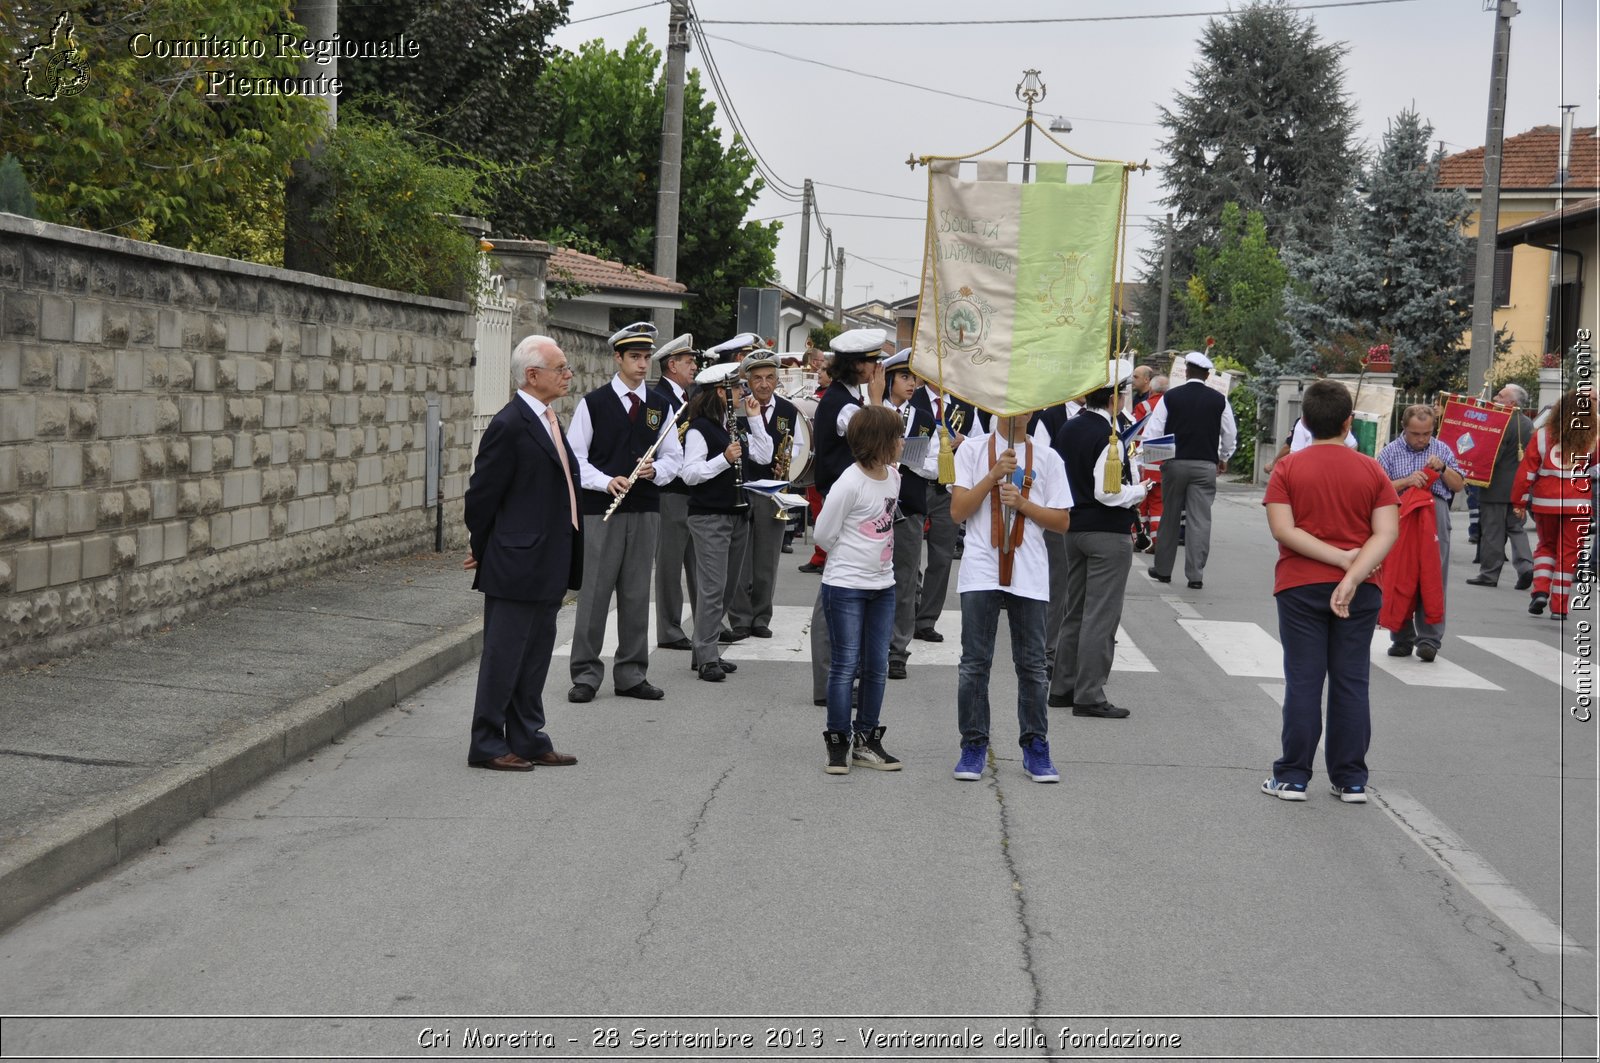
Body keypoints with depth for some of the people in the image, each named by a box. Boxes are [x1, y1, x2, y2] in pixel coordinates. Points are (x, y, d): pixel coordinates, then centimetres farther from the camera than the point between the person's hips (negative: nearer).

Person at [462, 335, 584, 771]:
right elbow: (482, 494, -13)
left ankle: (528, 740, 24)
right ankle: (487, 744, 9)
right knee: (503, 655, 0)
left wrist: (566, 561, 18)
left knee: (535, 656, 15)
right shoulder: (509, 425, -16)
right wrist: (480, 551, -2)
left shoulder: (548, 420, 13)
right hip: (517, 564, -9)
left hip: (548, 565, 9)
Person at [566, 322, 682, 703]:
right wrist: (607, 482, -18)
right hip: (600, 509, -4)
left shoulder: (660, 406, 9)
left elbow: (674, 457, 12)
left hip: (645, 510, 4)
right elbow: (575, 457, -4)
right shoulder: (593, 403, -2)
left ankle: (631, 674, 17)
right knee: (594, 592, -1)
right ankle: (586, 674, 8)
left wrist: (655, 471, -9)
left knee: (636, 594, 9)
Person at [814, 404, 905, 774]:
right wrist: (853, 559, 1)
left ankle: (866, 741, 19)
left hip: (882, 584, 7)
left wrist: (876, 559, 10)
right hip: (846, 586, -7)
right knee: (845, 664, -1)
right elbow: (824, 534, -11)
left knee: (877, 666, 9)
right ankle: (838, 743, 10)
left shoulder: (894, 476, 5)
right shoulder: (849, 484, -18)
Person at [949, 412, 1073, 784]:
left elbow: (1062, 521, 5)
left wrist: (1022, 502, -8)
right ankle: (974, 745, 11)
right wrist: (993, 476, -12)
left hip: (1029, 576, 1)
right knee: (975, 663, 1)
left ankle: (1035, 746, 15)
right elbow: (957, 511, -3)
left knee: (1032, 665, 5)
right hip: (981, 573, -1)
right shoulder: (972, 450, 5)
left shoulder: (1047, 458, 9)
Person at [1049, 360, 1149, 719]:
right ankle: (1089, 696, -1)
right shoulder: (1108, 436, -18)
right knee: (1101, 616, -3)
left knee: (1075, 611, 16)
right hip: (1109, 533, -8)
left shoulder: (1067, 430, 8)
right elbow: (1107, 492, -23)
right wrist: (1140, 490, -6)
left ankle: (1063, 687, 23)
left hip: (1074, 527, 8)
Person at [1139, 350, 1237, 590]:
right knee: (1200, 520, 0)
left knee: (1170, 517, 12)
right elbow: (1230, 435, 8)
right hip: (1206, 466, 0)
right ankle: (1195, 575, -3)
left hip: (1175, 463, 0)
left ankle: (1163, 569, 20)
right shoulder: (1219, 400, 1)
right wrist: (1223, 458, 24)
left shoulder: (1171, 396, -3)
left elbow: (1152, 431, -5)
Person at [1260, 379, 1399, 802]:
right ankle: (1351, 780, 10)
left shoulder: (1288, 468, -3)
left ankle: (1292, 778, 6)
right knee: (1351, 684, 6)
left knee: (1303, 682, 3)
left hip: (1300, 588, -1)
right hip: (1359, 592, 1)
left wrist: (1340, 557, -11)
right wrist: (1353, 575, -16)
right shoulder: (1372, 471, 1)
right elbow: (1386, 533, -9)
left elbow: (1282, 529, -13)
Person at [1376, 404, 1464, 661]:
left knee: (1434, 578, -5)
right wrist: (1407, 481, -13)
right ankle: (1402, 638, 10)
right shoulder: (1390, 452, 9)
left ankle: (1429, 639, -1)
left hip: (1436, 517, 1)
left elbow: (1458, 485, 15)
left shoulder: (1442, 450, 15)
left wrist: (1442, 468, -2)